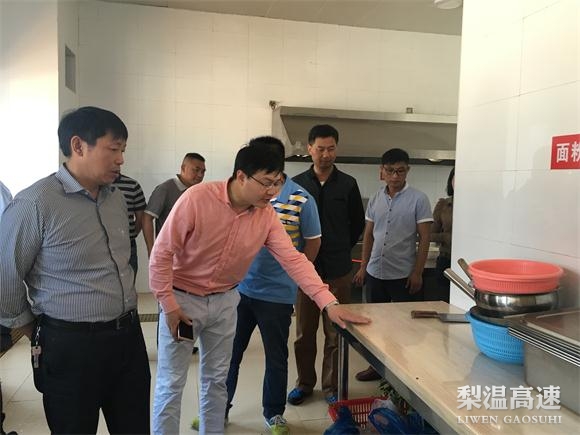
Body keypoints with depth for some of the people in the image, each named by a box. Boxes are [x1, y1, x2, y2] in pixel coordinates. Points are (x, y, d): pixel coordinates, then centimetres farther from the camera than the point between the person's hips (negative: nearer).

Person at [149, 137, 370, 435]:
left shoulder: (267, 214, -9)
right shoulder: (196, 198, -24)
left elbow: (293, 259, -11)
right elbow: (162, 253, -17)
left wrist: (329, 303, -19)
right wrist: (168, 305, -15)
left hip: (225, 300, 4)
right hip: (182, 298, -4)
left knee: (216, 379, 17)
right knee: (171, 384, 5)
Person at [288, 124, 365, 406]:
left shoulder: (348, 185, 1)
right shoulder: (297, 184, 1)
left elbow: (358, 224, 12)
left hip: (338, 270, 0)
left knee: (335, 332, 7)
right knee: (304, 332, 10)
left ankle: (332, 387, 22)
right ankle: (305, 383, 27)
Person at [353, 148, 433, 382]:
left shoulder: (418, 199, -7)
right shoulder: (375, 199, 6)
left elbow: (424, 238, -7)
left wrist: (417, 272, -11)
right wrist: (363, 267, 9)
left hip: (403, 275, -4)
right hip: (375, 272, 5)